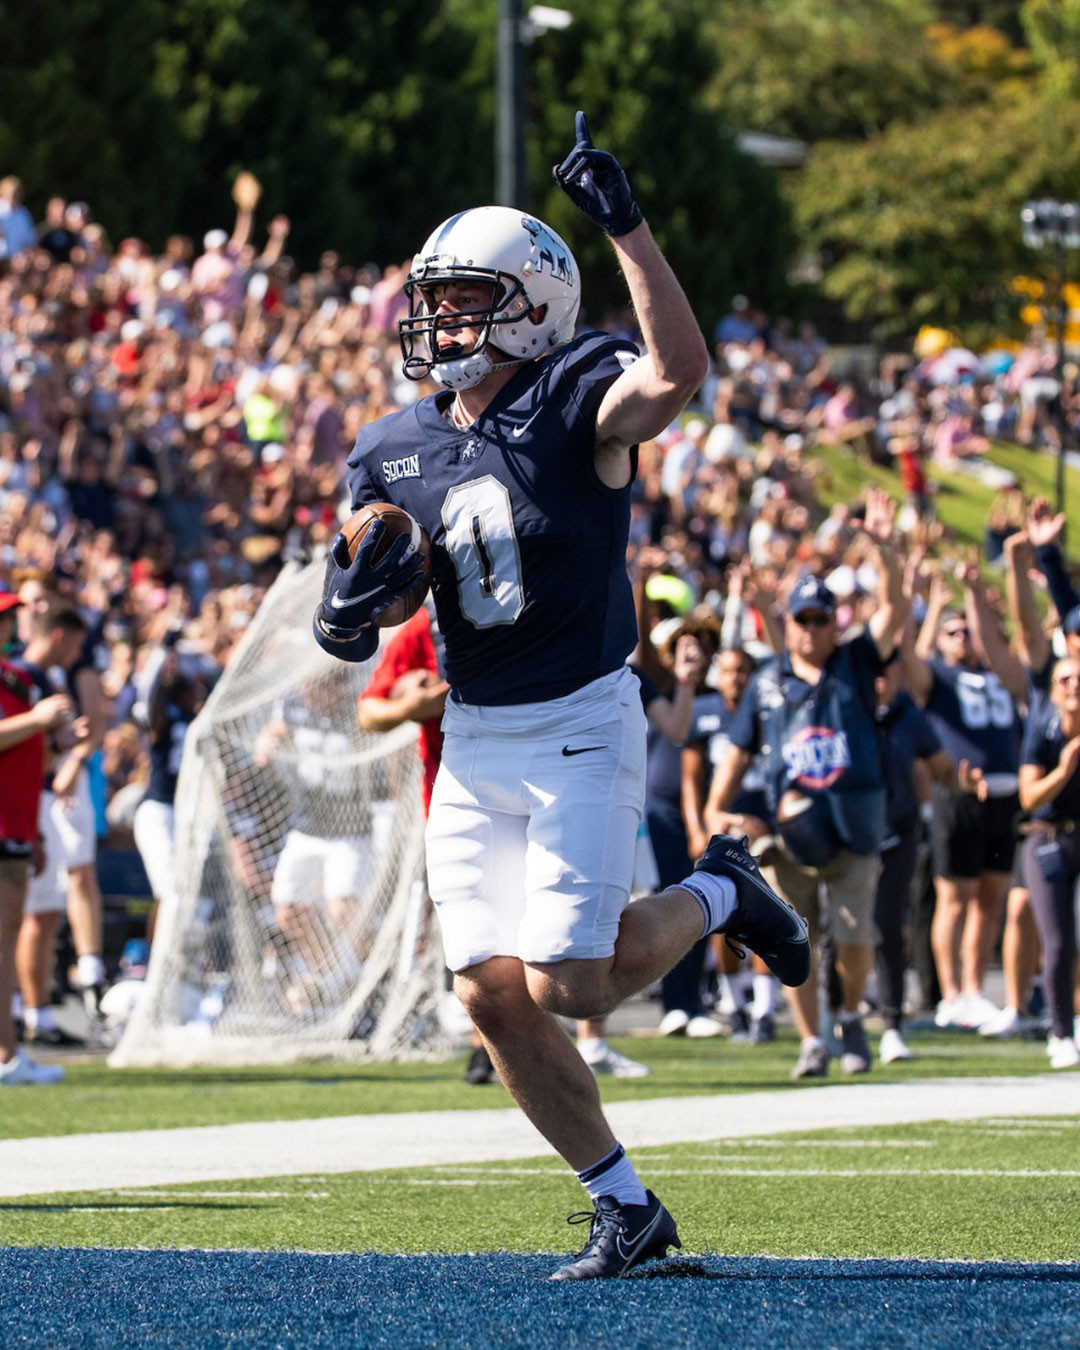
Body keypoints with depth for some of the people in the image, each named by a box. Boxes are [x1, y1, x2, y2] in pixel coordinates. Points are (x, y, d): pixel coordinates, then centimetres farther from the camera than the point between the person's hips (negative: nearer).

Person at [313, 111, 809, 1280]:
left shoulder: (574, 403, -10)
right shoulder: (394, 456, 6)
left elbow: (679, 371, -33)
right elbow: (349, 637, 12)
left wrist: (624, 225, -36)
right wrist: (353, 601, -12)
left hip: (580, 730, -6)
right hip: (471, 745, 6)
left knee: (567, 987, -13)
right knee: (492, 999, 0)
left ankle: (717, 895, 17)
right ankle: (624, 1205, 16)